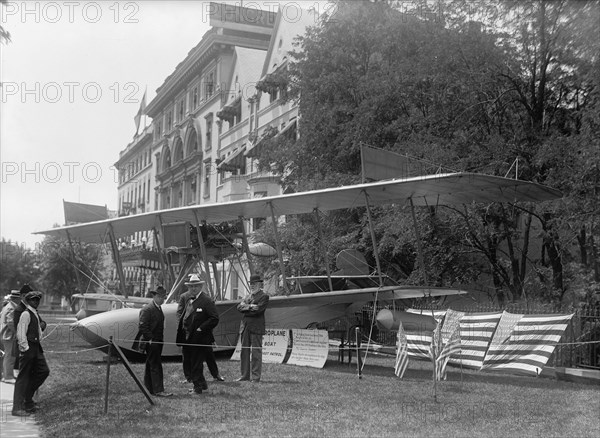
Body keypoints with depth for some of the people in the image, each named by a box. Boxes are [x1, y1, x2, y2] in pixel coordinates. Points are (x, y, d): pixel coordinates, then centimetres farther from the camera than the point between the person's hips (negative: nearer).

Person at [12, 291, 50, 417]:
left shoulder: (35, 314, 15)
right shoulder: (26, 314, -13)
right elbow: (21, 334, -18)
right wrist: (26, 348, -18)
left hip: (36, 347, 9)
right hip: (27, 348, -9)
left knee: (44, 371, 10)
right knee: (23, 377, -5)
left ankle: (27, 398, 21)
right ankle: (17, 408, 0)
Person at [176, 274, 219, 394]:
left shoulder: (206, 300, -12)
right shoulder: (189, 300, 13)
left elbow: (215, 318, -17)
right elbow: (183, 318, 22)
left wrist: (201, 329, -17)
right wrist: (180, 334, 11)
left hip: (199, 339, -8)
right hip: (188, 339, 8)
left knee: (196, 365, -1)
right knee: (190, 363, 15)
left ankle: (198, 388, 12)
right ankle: (202, 384, 29)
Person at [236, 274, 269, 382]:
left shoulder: (264, 296, -1)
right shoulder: (247, 296, 20)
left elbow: (258, 310, -15)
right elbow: (239, 307, 7)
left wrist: (245, 308, -4)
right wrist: (250, 306, -10)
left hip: (256, 328, -7)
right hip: (245, 327, 7)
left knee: (256, 352, -5)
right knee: (244, 352, 10)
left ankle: (255, 377, -1)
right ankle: (245, 375, 17)